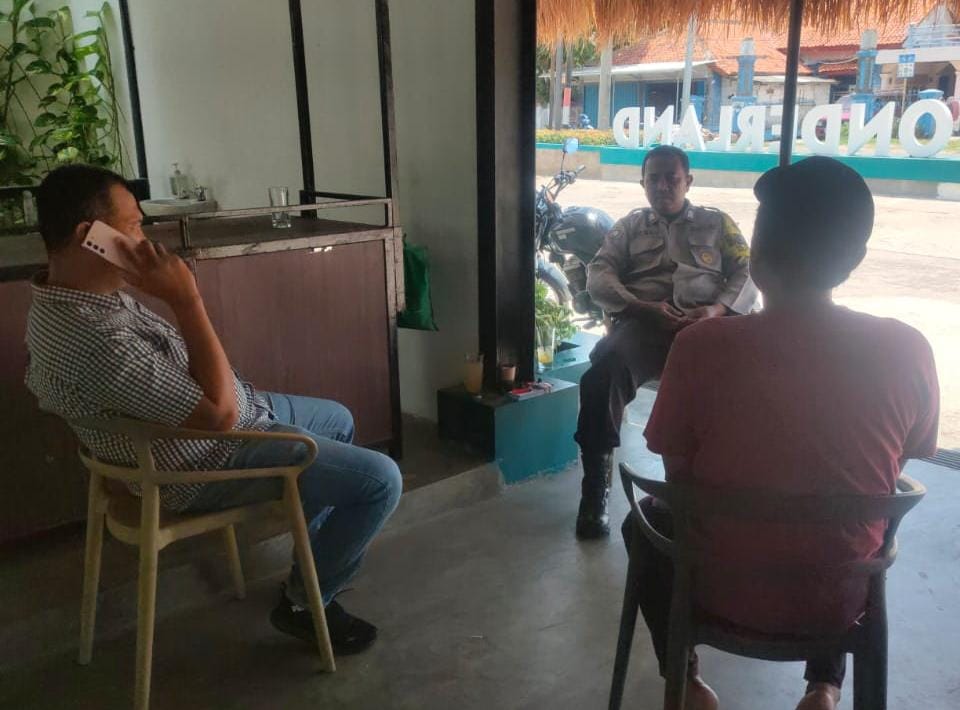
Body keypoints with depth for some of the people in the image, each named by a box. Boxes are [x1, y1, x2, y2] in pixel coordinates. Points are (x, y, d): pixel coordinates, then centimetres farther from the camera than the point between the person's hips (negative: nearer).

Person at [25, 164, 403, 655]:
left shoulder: (66, 298, -2)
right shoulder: (94, 339, -36)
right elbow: (220, 412, -33)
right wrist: (186, 299, -31)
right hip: (206, 464, -10)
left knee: (338, 420, 25)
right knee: (380, 480, -10)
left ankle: (318, 553, 38)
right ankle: (304, 602, 10)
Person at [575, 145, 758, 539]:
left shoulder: (716, 222, 25)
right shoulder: (630, 225, 26)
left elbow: (747, 274, 12)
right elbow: (598, 275, 11)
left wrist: (716, 309, -10)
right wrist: (641, 307, -9)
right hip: (643, 322, 0)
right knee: (602, 374, -35)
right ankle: (595, 488, -24)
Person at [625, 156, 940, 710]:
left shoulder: (703, 345, -22)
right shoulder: (908, 351, -16)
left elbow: (678, 475, -7)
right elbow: (894, 468, 2)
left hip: (726, 593, -2)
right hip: (843, 600, 3)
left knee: (648, 519, 29)